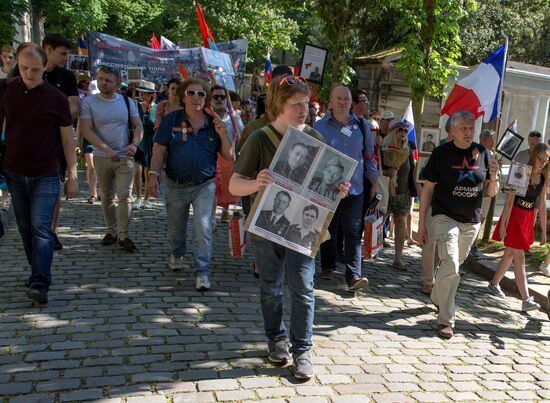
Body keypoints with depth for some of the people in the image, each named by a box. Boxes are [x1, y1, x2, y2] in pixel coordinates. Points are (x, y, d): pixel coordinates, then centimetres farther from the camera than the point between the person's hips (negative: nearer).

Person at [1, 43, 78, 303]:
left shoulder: (56, 98, -5)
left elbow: (68, 139, 0)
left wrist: (73, 176, -2)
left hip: (45, 176, -4)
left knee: (41, 228, -10)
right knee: (26, 229, 12)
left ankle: (40, 284, -10)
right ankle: (37, 272, 28)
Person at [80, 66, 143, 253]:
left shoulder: (127, 102, 3)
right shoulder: (89, 102, -4)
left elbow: (138, 126, 5)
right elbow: (86, 130, -11)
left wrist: (134, 144, -16)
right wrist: (107, 150, -20)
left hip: (125, 157, 0)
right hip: (102, 157, 0)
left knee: (125, 196, -6)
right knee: (106, 196, 11)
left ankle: (123, 235, 1)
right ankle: (111, 231, 24)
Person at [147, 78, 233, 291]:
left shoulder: (214, 123, 1)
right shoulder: (172, 119, -2)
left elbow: (228, 156, 2)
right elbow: (159, 149, -3)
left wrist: (223, 135, -14)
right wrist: (154, 175, -13)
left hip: (205, 185, -1)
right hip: (176, 185, 1)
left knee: (203, 228, -10)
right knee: (176, 227, 18)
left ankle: (202, 273, -3)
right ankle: (176, 255, 46)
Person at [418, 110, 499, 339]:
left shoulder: (481, 153, 2)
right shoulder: (442, 153, -7)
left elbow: (490, 193, 8)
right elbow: (428, 189, -3)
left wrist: (494, 177, -15)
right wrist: (421, 224, -4)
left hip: (471, 221, 4)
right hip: (445, 217, -4)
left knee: (453, 266, 16)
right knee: (450, 266, -16)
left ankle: (436, 298, 42)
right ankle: (446, 320, -5)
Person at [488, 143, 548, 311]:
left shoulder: (543, 178, 5)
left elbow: (542, 205, 10)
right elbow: (509, 200, -13)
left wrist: (543, 230, 11)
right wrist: (503, 224, -15)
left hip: (528, 218, 6)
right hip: (514, 216, -6)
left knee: (510, 253, 15)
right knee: (519, 257, -7)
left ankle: (494, 284, 32)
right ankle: (526, 300, -9)